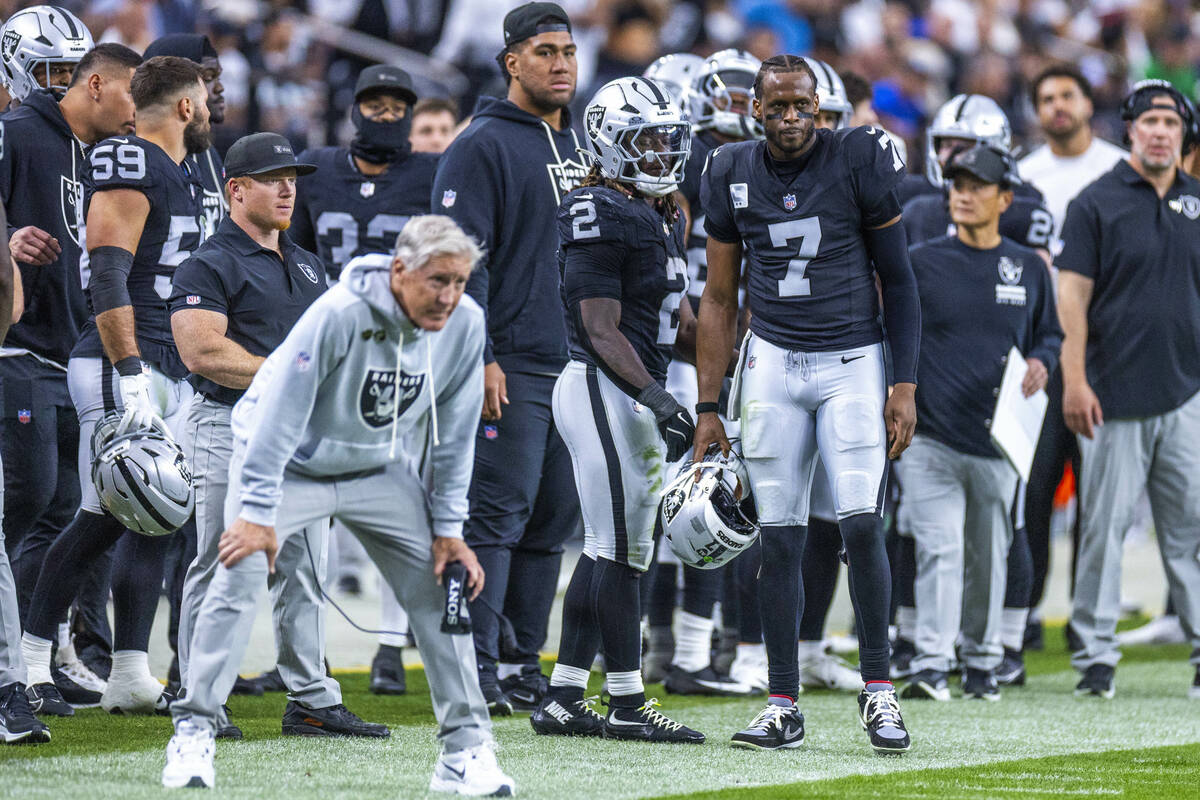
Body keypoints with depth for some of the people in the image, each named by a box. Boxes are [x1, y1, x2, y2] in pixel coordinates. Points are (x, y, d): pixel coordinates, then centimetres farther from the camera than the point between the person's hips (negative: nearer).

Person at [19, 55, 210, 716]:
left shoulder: (179, 176, 19)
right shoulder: (129, 168, -11)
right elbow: (108, 276, -20)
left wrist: (190, 373, 26)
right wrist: (131, 374, -25)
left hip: (169, 373, 10)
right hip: (123, 366, -10)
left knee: (154, 520, 7)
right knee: (102, 521, -9)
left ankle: (131, 677, 9)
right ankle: (30, 657, 0)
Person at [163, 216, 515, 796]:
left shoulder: (465, 324, -16)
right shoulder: (339, 313, -32)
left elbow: (453, 433, -4)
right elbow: (281, 411, -28)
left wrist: (448, 527, -5)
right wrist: (258, 512, -30)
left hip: (383, 469, 4)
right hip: (286, 459, -4)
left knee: (441, 586, -4)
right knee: (240, 570, -19)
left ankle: (465, 747, 4)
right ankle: (193, 732, -10)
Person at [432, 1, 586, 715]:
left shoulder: (582, 147, 17)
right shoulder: (482, 147, -7)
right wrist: (478, 358, -19)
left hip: (575, 361, 8)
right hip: (511, 366, -8)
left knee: (554, 520, 8)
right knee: (498, 514, -9)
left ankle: (523, 665, 15)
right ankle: (478, 669, -7)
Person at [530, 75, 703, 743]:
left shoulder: (664, 217, 16)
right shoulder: (601, 217, -13)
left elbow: (676, 319, 23)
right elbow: (603, 332, -17)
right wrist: (658, 399, -24)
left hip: (638, 394, 10)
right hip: (603, 389, -10)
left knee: (608, 549, 11)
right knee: (623, 549, -7)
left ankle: (564, 699, 16)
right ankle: (626, 701, -2)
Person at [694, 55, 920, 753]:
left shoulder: (860, 160, -6)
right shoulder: (733, 174, 3)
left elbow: (899, 280, 0)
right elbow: (720, 298, 11)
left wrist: (905, 385, -6)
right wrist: (708, 407, 8)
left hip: (852, 361, -2)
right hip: (772, 361, 3)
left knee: (863, 526, -13)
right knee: (781, 537, 1)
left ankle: (878, 688, 0)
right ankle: (783, 707, 5)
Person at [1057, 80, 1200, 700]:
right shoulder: (1097, 203, -1)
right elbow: (1073, 295, -4)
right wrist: (1074, 381, -11)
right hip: (1115, 394, -3)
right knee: (1104, 526, 0)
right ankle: (1095, 656, 7)